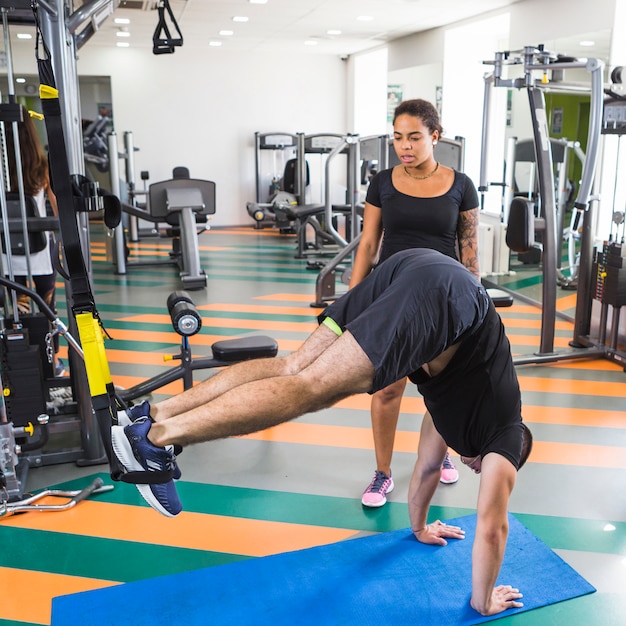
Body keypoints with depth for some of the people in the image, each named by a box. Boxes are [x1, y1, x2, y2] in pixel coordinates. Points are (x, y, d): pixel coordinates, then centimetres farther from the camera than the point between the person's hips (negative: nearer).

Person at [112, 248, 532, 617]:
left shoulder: (458, 415, 37)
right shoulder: (505, 437, 22)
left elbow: (427, 467, 48)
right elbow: (492, 528, 19)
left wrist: (419, 527, 62)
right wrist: (483, 602, 32)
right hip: (442, 299, -6)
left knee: (296, 368, 3)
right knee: (313, 387, -14)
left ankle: (156, 413, 1)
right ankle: (158, 436, -19)